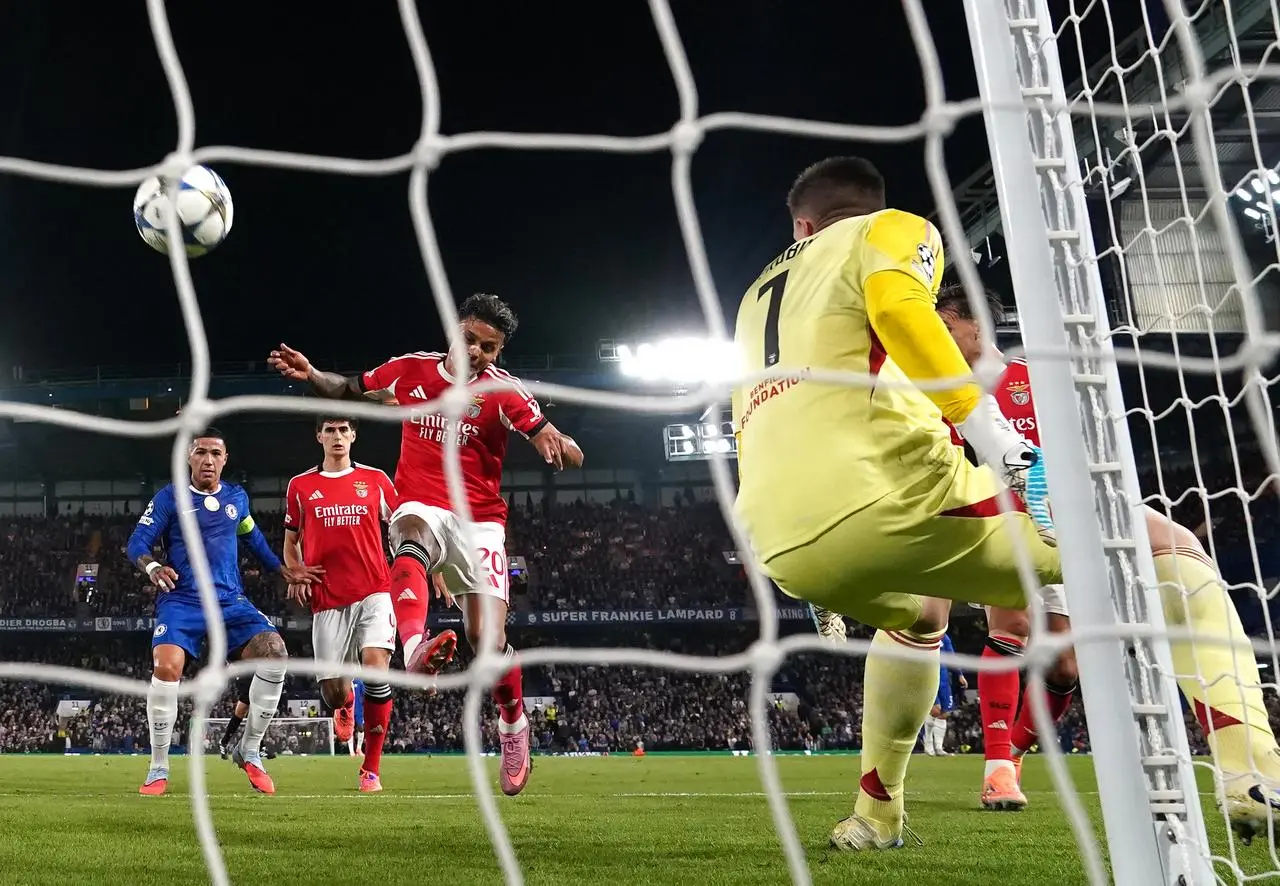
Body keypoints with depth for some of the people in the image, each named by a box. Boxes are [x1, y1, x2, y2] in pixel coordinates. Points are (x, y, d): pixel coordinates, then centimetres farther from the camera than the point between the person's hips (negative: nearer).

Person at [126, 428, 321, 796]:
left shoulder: (237, 497, 13)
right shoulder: (170, 497, 2)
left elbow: (252, 537, 29)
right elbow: (137, 542, -2)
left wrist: (284, 570, 23)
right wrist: (152, 566, -24)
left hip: (231, 601, 3)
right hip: (181, 601, -3)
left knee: (274, 652, -21)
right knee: (166, 667, -29)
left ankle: (249, 751, -2)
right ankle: (158, 769, -9)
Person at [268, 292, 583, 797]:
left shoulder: (503, 391, -7)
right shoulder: (412, 370, 3)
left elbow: (572, 456, -16)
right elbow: (351, 389, 21)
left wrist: (555, 443, -40)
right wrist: (311, 375, 0)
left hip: (479, 521, -1)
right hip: (422, 506, 1)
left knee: (489, 640, -10)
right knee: (413, 538, -39)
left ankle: (513, 728, 19)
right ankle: (414, 648, -63)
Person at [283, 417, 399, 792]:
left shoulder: (375, 479, 7)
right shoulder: (300, 486, 10)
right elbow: (291, 541, 20)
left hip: (374, 591, -1)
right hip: (327, 599, 1)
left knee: (375, 665, -20)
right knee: (331, 689, -2)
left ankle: (371, 768, -6)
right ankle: (345, 703, 41)